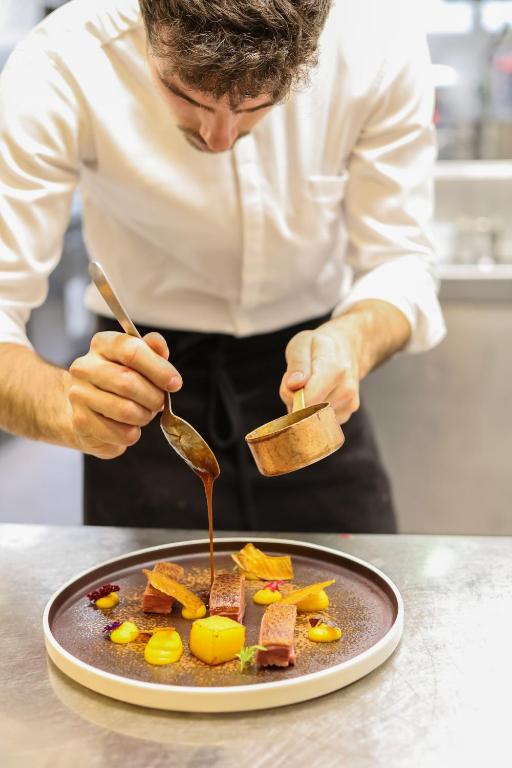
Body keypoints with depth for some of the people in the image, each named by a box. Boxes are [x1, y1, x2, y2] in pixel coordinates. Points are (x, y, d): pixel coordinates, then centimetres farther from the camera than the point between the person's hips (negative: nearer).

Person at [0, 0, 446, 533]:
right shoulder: (58, 69, -28)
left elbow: (398, 261, -17)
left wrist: (352, 339, -39)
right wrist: (67, 405, -50)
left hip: (306, 364, 2)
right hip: (149, 365, -1)